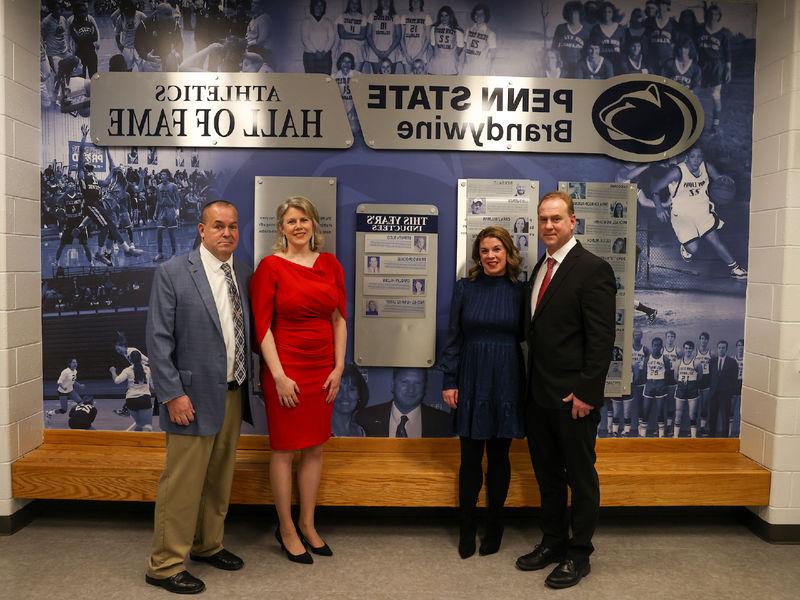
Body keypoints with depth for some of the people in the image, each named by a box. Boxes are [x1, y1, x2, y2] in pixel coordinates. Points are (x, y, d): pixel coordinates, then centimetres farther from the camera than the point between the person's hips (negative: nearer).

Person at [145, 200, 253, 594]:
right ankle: (165, 565, 19)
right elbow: (158, 339, -11)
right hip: (195, 396, -5)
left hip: (234, 393, 6)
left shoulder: (244, 273, 6)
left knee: (219, 478, 17)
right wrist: (172, 394, -14)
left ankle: (208, 545, 36)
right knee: (182, 482, 3)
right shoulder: (172, 273, -9)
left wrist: (247, 382, 6)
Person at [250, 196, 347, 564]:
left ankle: (307, 525, 30)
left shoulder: (330, 264, 5)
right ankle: (286, 529, 24)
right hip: (286, 368, -4)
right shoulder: (270, 266, -6)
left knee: (315, 448, 13)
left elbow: (339, 318, 7)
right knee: (284, 448, 7)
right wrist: (279, 375, -14)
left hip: (323, 368, 5)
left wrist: (338, 368, 1)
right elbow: (261, 324, -9)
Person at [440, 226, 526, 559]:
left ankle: (494, 528, 27)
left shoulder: (519, 290, 1)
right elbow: (453, 337, 0)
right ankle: (467, 530, 21)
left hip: (506, 381, 1)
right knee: (470, 457, 6)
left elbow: (525, 337, 4)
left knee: (499, 456, 11)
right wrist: (449, 381, -4)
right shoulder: (465, 288, 0)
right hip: (471, 380, 0)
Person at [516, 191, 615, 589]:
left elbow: (601, 338, -16)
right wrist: (533, 384, 10)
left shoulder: (593, 269, -12)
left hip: (573, 396, -7)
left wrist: (586, 392, -18)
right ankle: (552, 542, 35)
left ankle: (579, 554, 25)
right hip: (540, 393, 8)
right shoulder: (540, 268, 12)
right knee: (547, 473, 18)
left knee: (580, 476, 9)